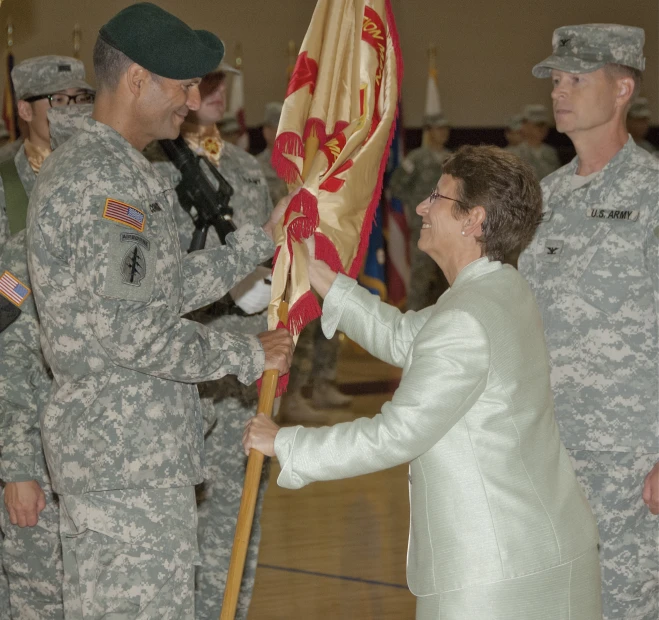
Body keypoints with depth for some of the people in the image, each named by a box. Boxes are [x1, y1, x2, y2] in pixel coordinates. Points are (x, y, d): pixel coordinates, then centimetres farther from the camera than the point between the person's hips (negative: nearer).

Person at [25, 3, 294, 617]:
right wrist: (247, 354, -11)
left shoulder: (106, 169, 16)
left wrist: (264, 237, 18)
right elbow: (130, 333, -23)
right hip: (127, 455, -11)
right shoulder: (99, 180, -19)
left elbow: (168, 286, 18)